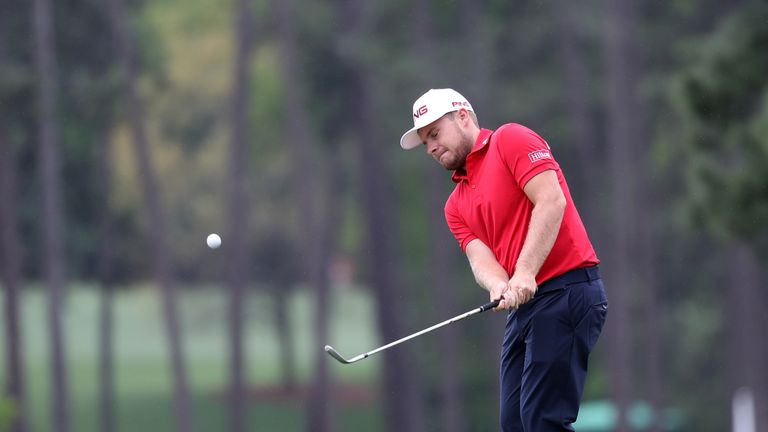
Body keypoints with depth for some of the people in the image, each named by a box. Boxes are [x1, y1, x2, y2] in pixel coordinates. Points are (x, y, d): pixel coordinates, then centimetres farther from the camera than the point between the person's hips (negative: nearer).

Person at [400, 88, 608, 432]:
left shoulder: (511, 140, -1)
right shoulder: (457, 206, 21)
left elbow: (551, 201, -14)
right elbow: (480, 256, 4)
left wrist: (525, 274, -22)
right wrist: (499, 286, -20)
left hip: (567, 290, -9)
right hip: (524, 306, 9)